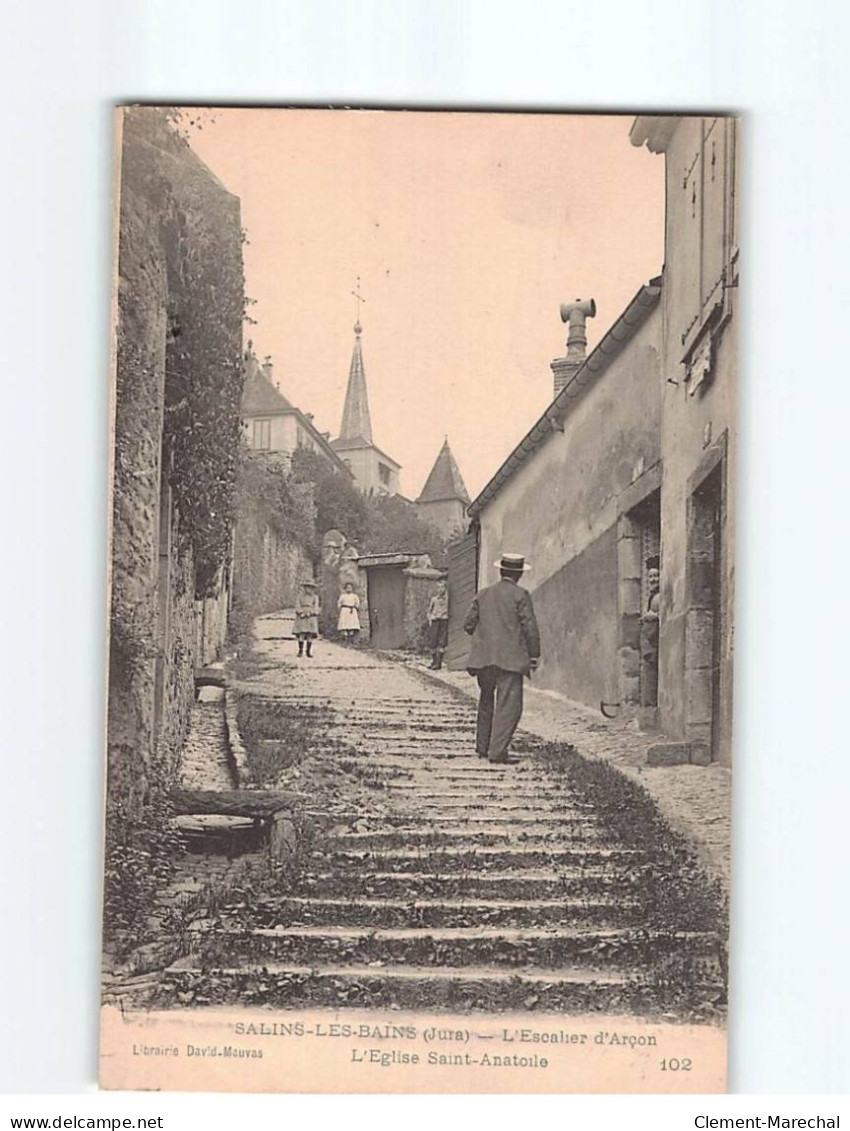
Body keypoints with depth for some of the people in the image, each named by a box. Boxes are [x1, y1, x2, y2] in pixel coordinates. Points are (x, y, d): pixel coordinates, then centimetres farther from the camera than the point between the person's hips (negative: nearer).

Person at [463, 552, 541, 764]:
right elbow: (530, 627, -7)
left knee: (486, 701, 20)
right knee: (509, 704, -6)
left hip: (483, 657, 6)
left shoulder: (483, 595, 11)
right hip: (510, 657, -6)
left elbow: (469, 625, 11)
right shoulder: (520, 595, -4)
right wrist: (534, 655, 0)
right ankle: (497, 751, -15)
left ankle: (482, 747, 25)